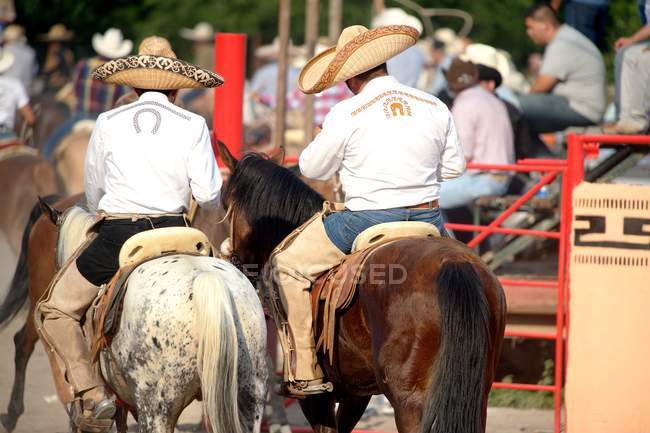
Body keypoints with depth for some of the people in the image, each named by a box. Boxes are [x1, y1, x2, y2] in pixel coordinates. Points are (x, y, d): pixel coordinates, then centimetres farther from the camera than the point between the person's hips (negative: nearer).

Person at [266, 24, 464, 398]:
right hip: (429, 221, 5)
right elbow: (454, 167, 14)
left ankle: (306, 373, 8)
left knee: (288, 266, 11)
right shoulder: (435, 108, 4)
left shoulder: (346, 114, -9)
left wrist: (321, 140, 22)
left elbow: (313, 168, 2)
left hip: (367, 221, -5)